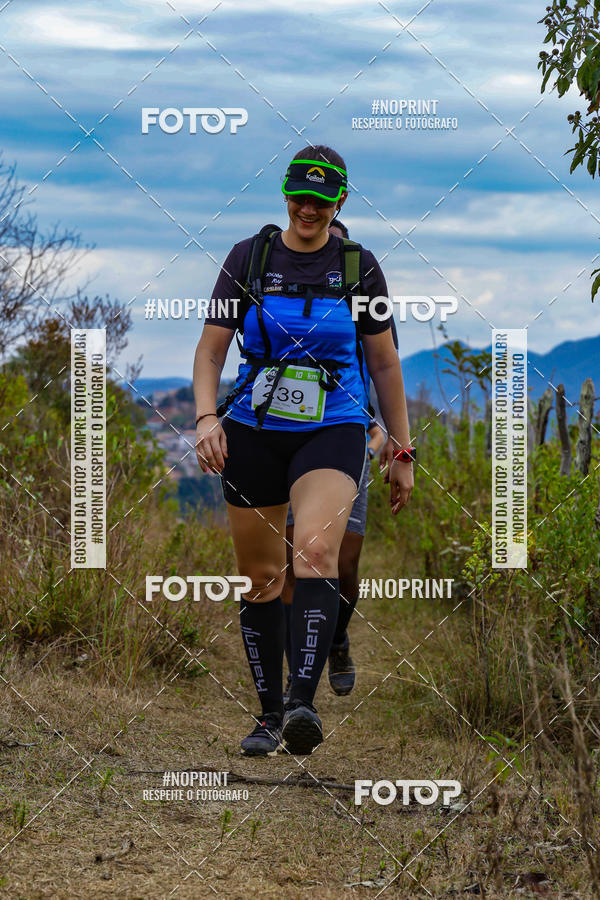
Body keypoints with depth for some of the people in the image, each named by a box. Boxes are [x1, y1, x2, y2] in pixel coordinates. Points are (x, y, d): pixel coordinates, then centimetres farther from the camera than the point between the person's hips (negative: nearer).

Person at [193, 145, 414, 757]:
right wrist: (206, 418, -13)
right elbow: (211, 347, 3)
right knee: (259, 576, 5)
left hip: (332, 432, -2)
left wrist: (401, 450, 9)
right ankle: (269, 714, 19)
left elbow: (384, 363, 9)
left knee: (315, 551, -25)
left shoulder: (358, 266, 2)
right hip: (253, 431, 2)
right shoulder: (250, 257, 2)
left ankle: (303, 704, -34)